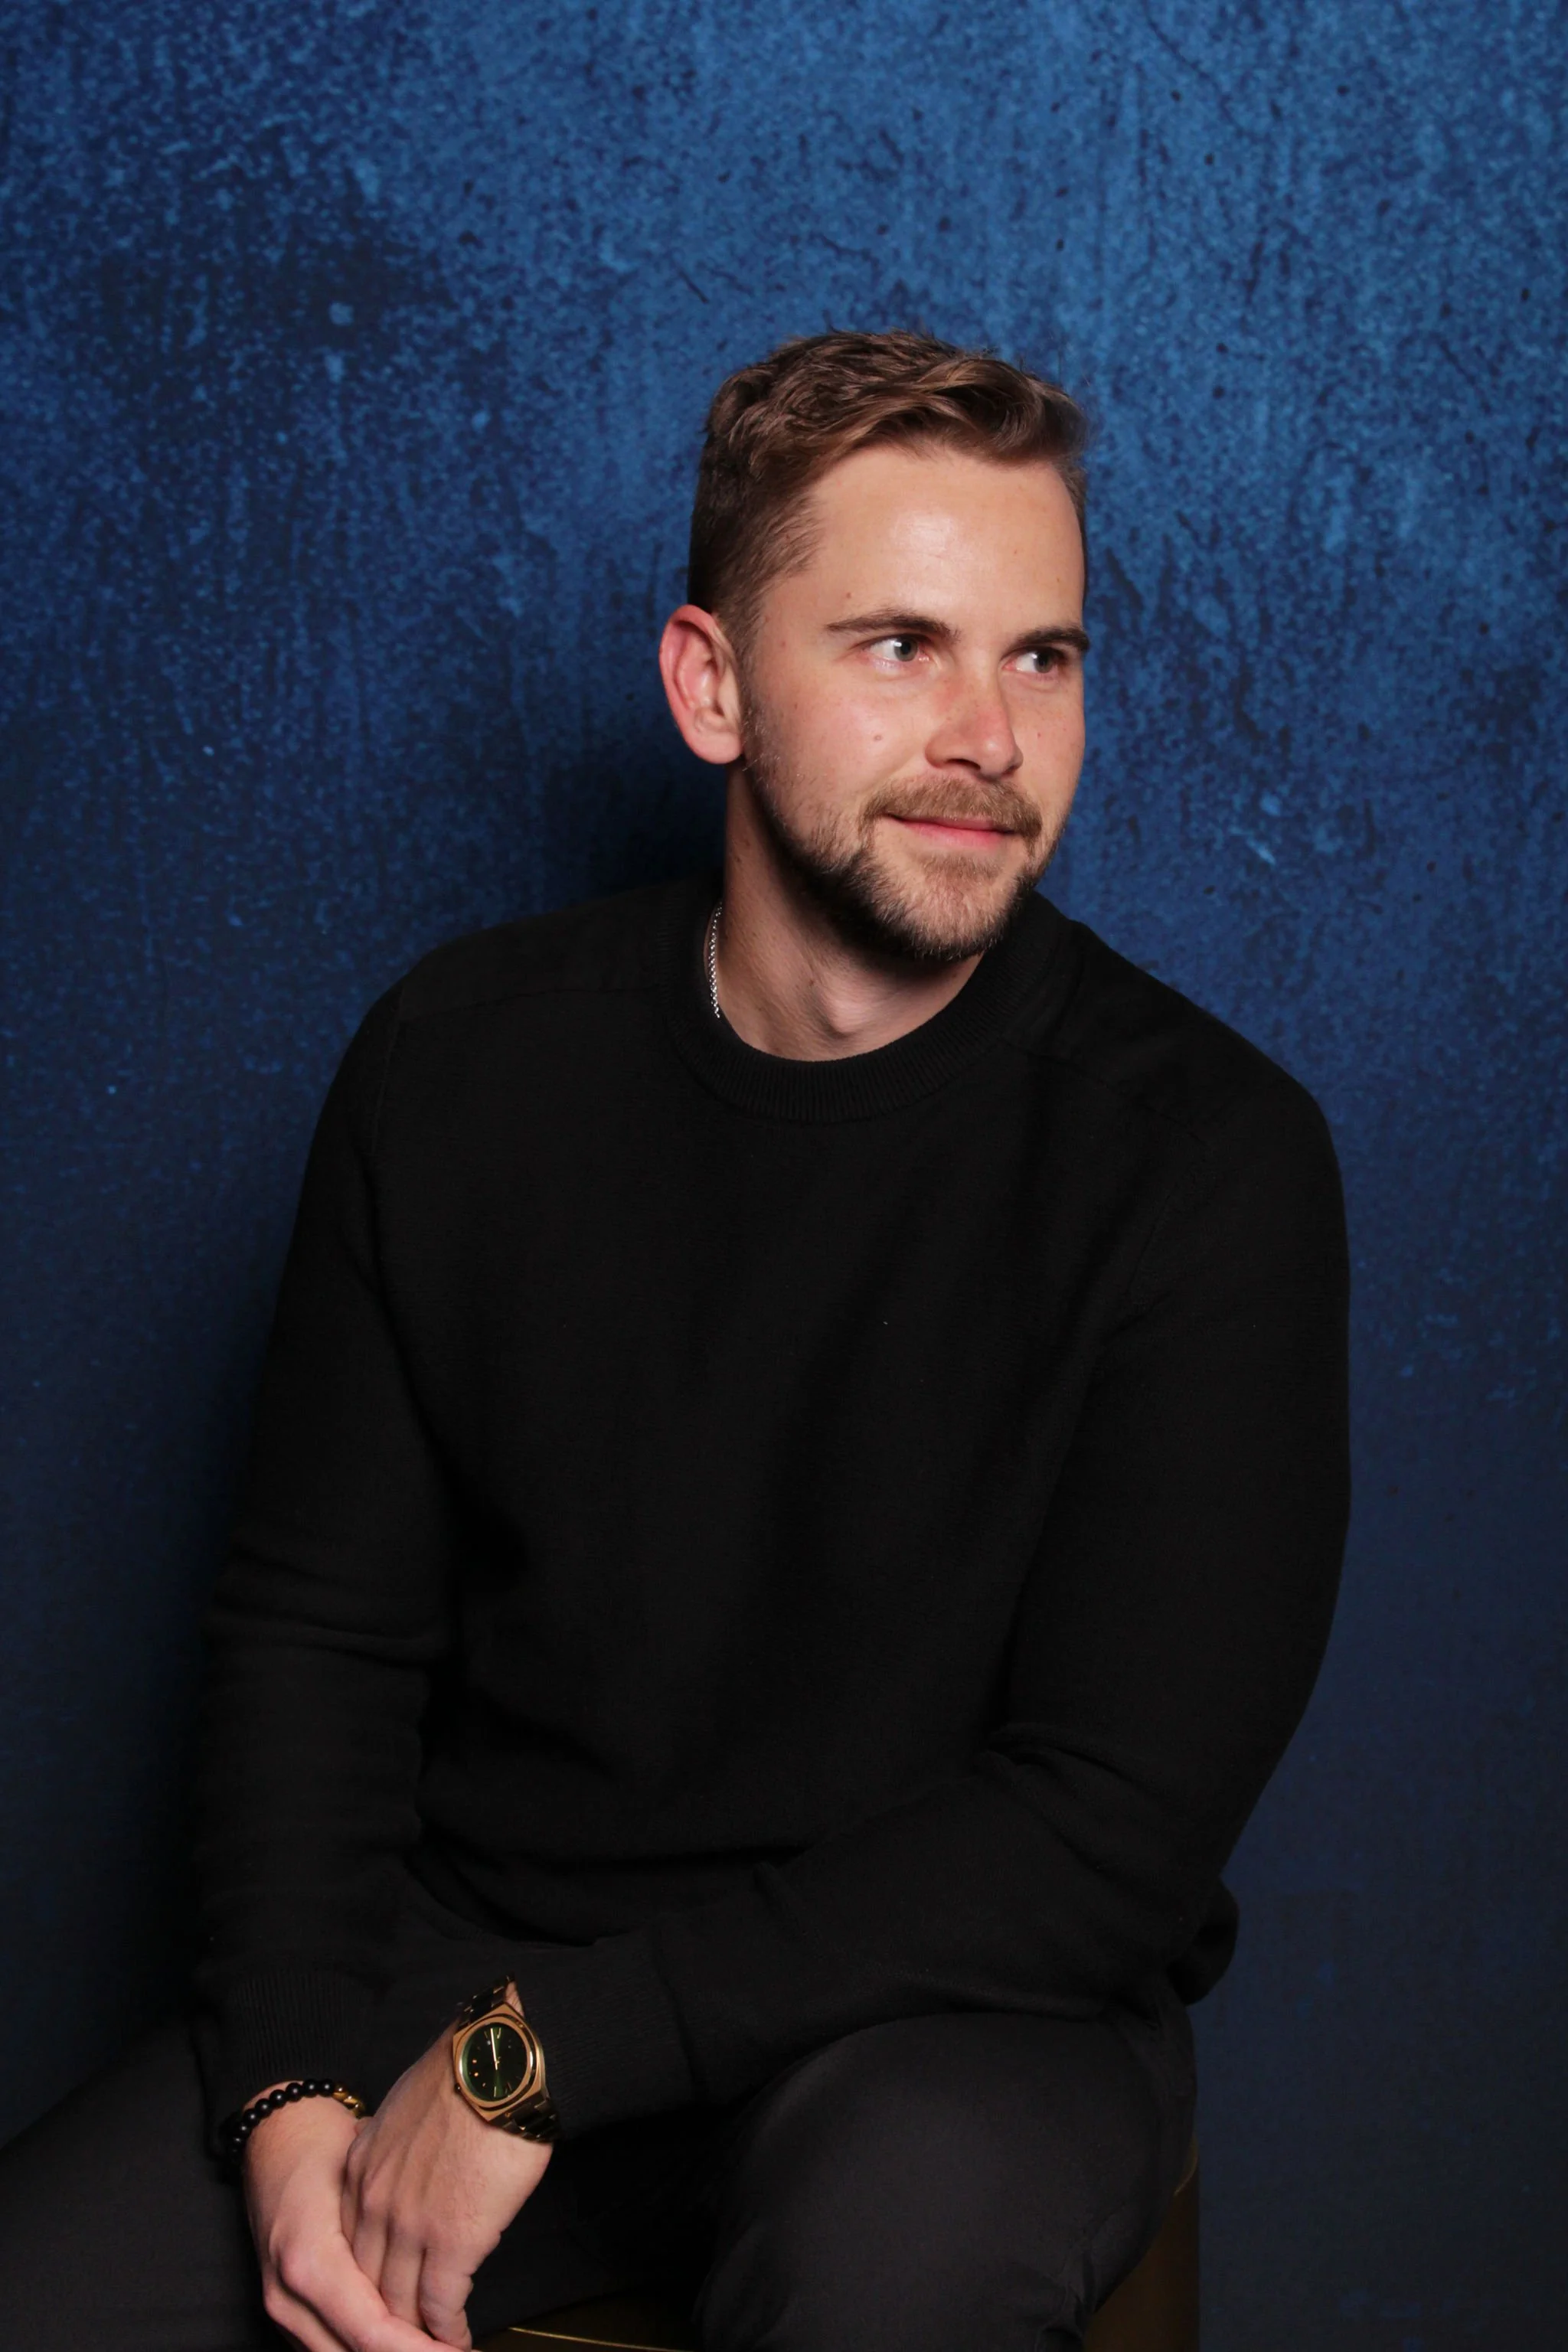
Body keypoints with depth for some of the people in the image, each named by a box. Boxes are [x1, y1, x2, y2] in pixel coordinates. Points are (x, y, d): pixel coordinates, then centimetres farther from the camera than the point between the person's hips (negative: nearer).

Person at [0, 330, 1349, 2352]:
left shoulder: (1205, 1153, -13)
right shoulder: (463, 1059, -1)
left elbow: (1115, 1824, -16)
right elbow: (316, 1625, 3)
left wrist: (534, 2056, -18)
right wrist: (293, 2095, -12)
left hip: (960, 2011, -2)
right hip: (465, 1944, 3)